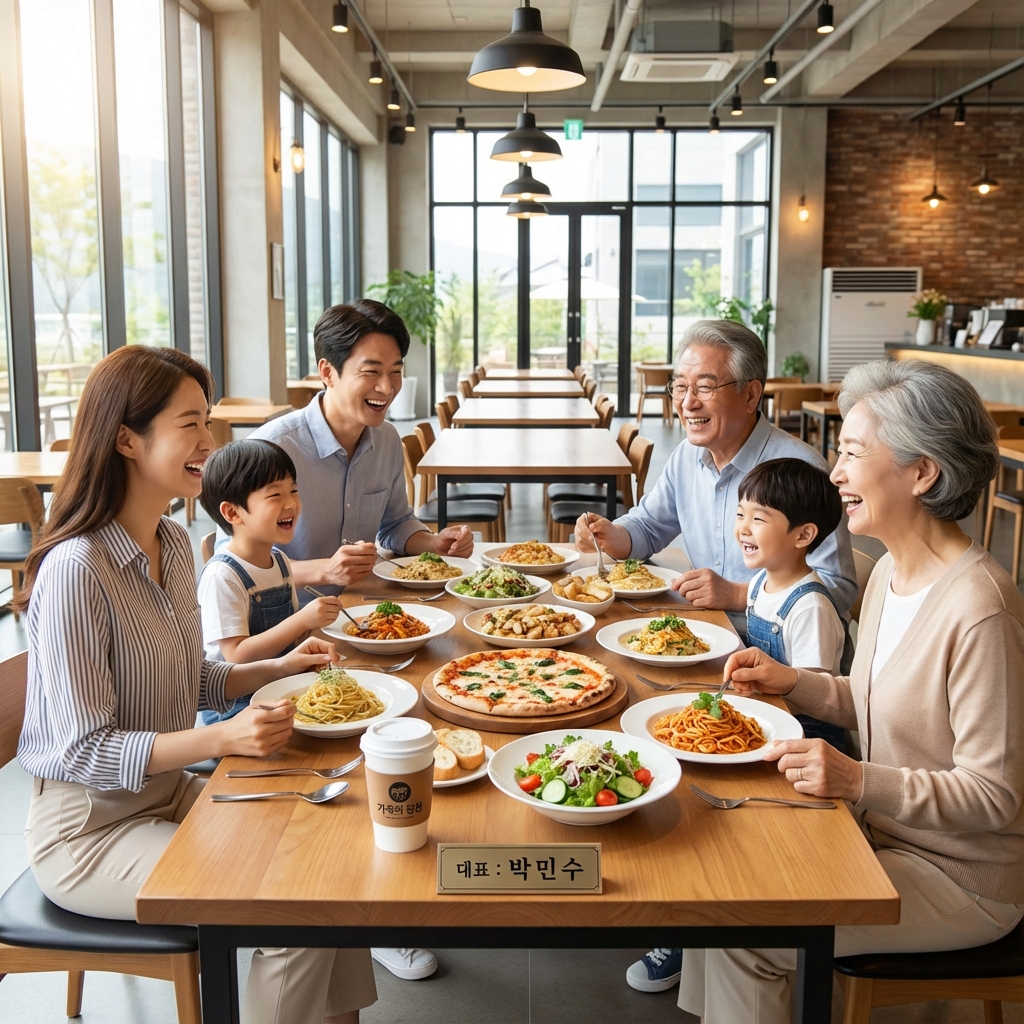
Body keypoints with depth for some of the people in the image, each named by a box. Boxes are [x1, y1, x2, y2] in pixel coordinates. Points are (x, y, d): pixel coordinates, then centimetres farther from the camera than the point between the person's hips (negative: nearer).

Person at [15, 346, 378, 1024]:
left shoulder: (175, 544, 2)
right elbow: (82, 749, -22)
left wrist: (277, 668, -1)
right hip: (89, 828, -8)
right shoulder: (76, 569, -24)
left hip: (170, 792, 8)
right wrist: (224, 739, -30)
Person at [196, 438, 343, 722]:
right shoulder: (221, 576, -17)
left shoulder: (280, 560, 8)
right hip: (235, 707, -8)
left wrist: (318, 619, -2)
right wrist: (302, 620, -26)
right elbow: (237, 657, -21)